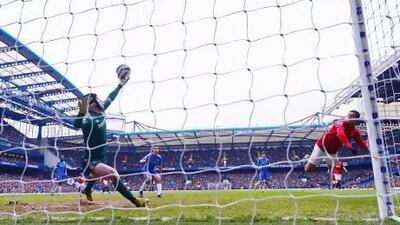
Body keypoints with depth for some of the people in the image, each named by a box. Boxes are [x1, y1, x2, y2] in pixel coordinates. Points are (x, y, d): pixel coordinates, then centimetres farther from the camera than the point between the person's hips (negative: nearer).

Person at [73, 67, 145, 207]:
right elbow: (77, 125, -45)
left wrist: (120, 85, 22)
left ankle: (87, 191, 72)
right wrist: (82, 112, -62)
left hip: (100, 158, 10)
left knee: (97, 175, 40)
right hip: (90, 162, -10)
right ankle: (136, 202, -35)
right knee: (113, 174, -33)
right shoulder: (88, 119, -23)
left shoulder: (100, 112, -1)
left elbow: (110, 98, 14)